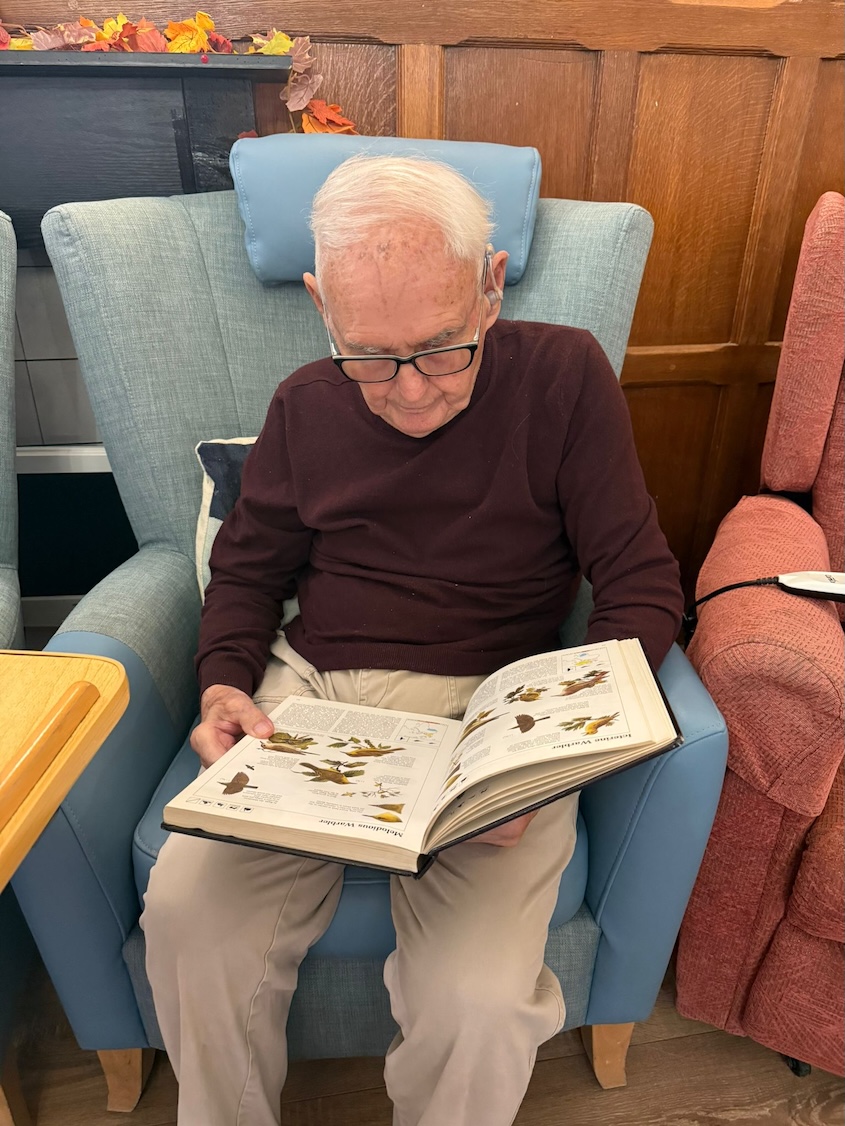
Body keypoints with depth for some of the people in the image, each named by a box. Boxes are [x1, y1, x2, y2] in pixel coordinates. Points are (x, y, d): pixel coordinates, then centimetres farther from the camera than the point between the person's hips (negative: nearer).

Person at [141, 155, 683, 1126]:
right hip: (307, 699, 3)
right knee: (186, 917, -16)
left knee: (475, 1001, -21)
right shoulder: (306, 405, 7)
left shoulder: (564, 377, -3)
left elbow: (642, 588, -3)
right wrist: (224, 684, -3)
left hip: (492, 712, -2)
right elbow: (247, 570, 17)